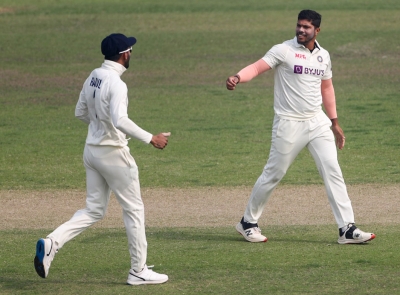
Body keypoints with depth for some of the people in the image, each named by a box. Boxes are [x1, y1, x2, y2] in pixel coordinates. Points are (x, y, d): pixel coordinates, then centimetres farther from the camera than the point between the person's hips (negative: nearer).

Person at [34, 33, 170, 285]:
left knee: (94, 210, 13)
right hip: (113, 153, -8)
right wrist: (150, 138, -29)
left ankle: (52, 243, -5)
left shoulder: (93, 77, 6)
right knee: (134, 209, 5)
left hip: (92, 149, 8)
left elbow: (80, 112, 16)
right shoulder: (116, 84, -20)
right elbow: (120, 120, -33)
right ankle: (139, 271, 11)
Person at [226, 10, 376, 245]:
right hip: (289, 124, -5)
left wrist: (335, 122, 20)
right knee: (273, 174, 2)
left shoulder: (323, 56, 9)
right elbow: (257, 67, -19)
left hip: (317, 122, 5)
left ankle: (347, 229, -5)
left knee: (333, 171, -4)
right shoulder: (284, 51, -8)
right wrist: (237, 78, -39)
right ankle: (248, 223, 19)